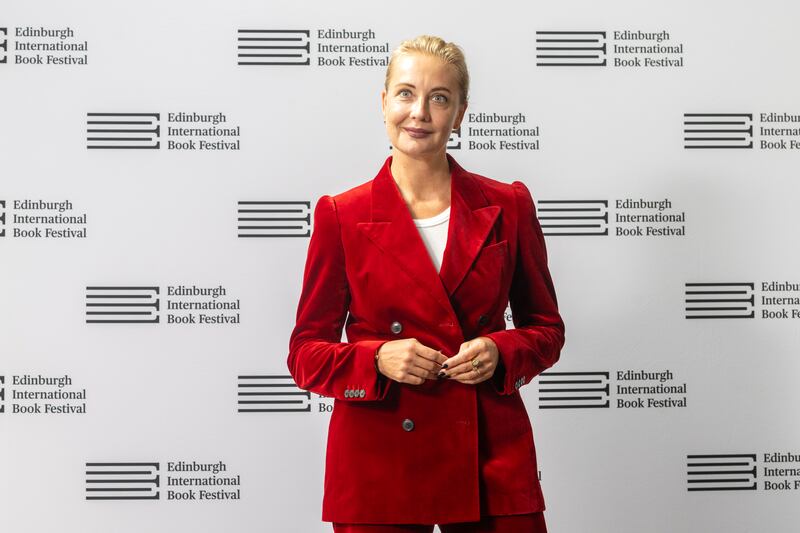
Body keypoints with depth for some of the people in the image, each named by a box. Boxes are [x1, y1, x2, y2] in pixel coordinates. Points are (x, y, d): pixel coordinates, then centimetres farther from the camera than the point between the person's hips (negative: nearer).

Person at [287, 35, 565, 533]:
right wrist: (378, 359, -16)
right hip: (378, 466, -1)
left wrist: (500, 353, -9)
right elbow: (306, 352, 2)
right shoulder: (341, 215, 0)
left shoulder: (508, 206, 4)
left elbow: (546, 328, 11)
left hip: (492, 459, 1)